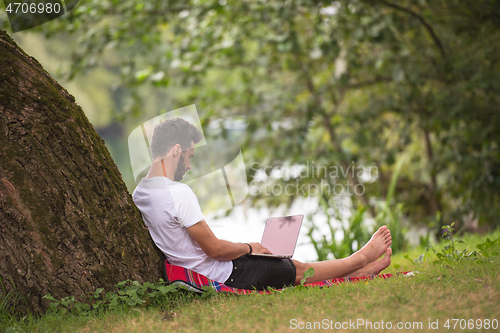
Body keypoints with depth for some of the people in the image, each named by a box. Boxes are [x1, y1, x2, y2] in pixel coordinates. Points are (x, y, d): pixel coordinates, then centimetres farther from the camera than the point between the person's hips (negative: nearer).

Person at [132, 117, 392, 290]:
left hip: (196, 272, 9)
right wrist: (248, 248, -3)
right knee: (297, 270, 12)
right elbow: (214, 248, -24)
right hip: (224, 277, -9)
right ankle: (361, 260, 35)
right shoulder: (178, 193, -28)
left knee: (290, 265, 20)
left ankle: (363, 271, 33)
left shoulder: (138, 194, 3)